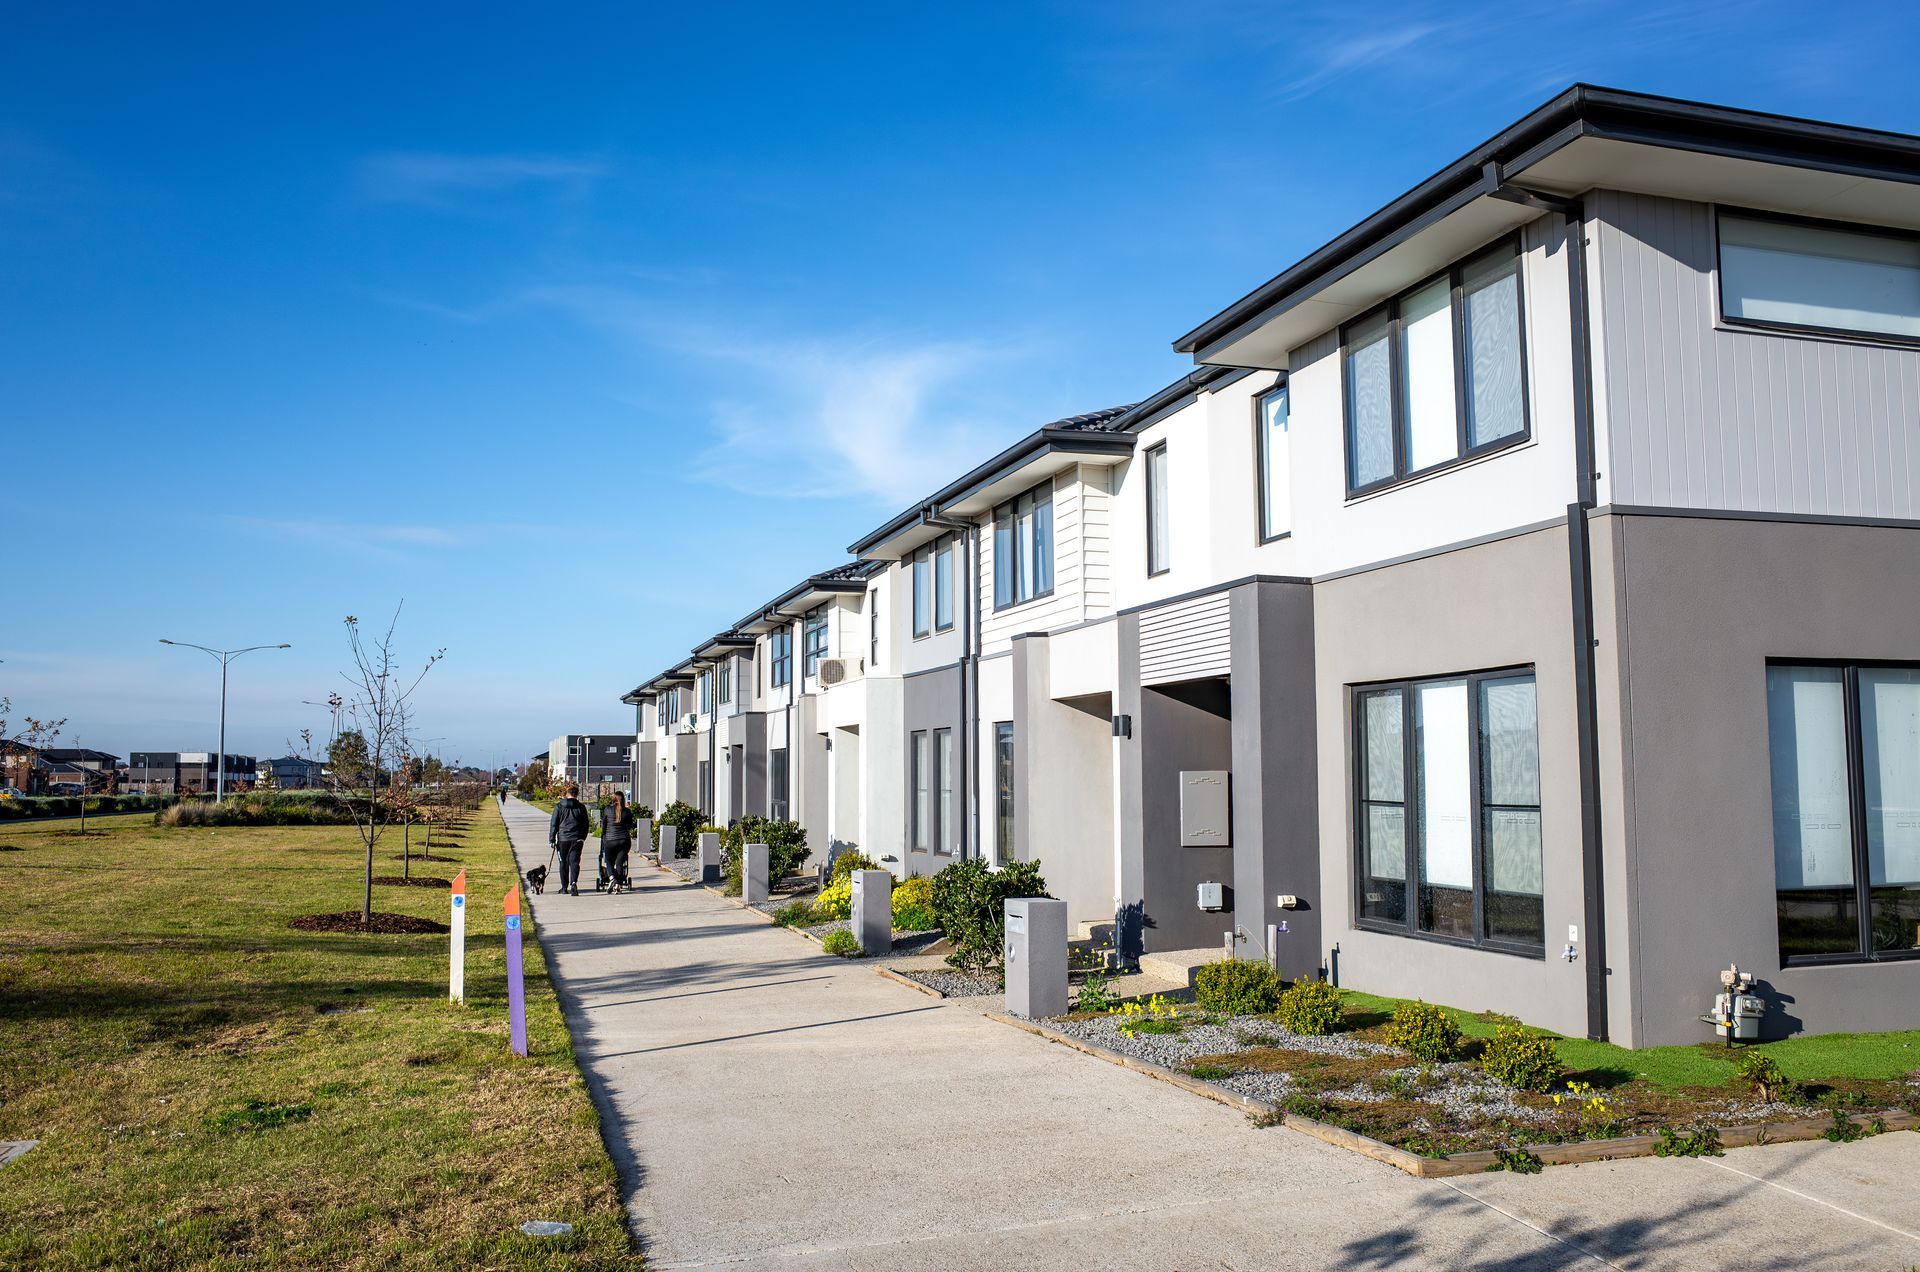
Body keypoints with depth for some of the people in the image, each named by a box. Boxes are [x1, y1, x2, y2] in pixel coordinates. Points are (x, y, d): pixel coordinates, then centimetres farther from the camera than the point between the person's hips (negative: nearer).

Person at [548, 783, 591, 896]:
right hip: (577, 839, 0)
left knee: (563, 863, 13)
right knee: (574, 861, -2)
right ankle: (573, 883, -24)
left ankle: (564, 887, 20)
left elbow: (553, 824, -1)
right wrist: (583, 838, 20)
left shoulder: (559, 806, -2)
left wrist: (551, 840, 5)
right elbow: (586, 824, 7)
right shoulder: (581, 807, 0)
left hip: (563, 839, 0)